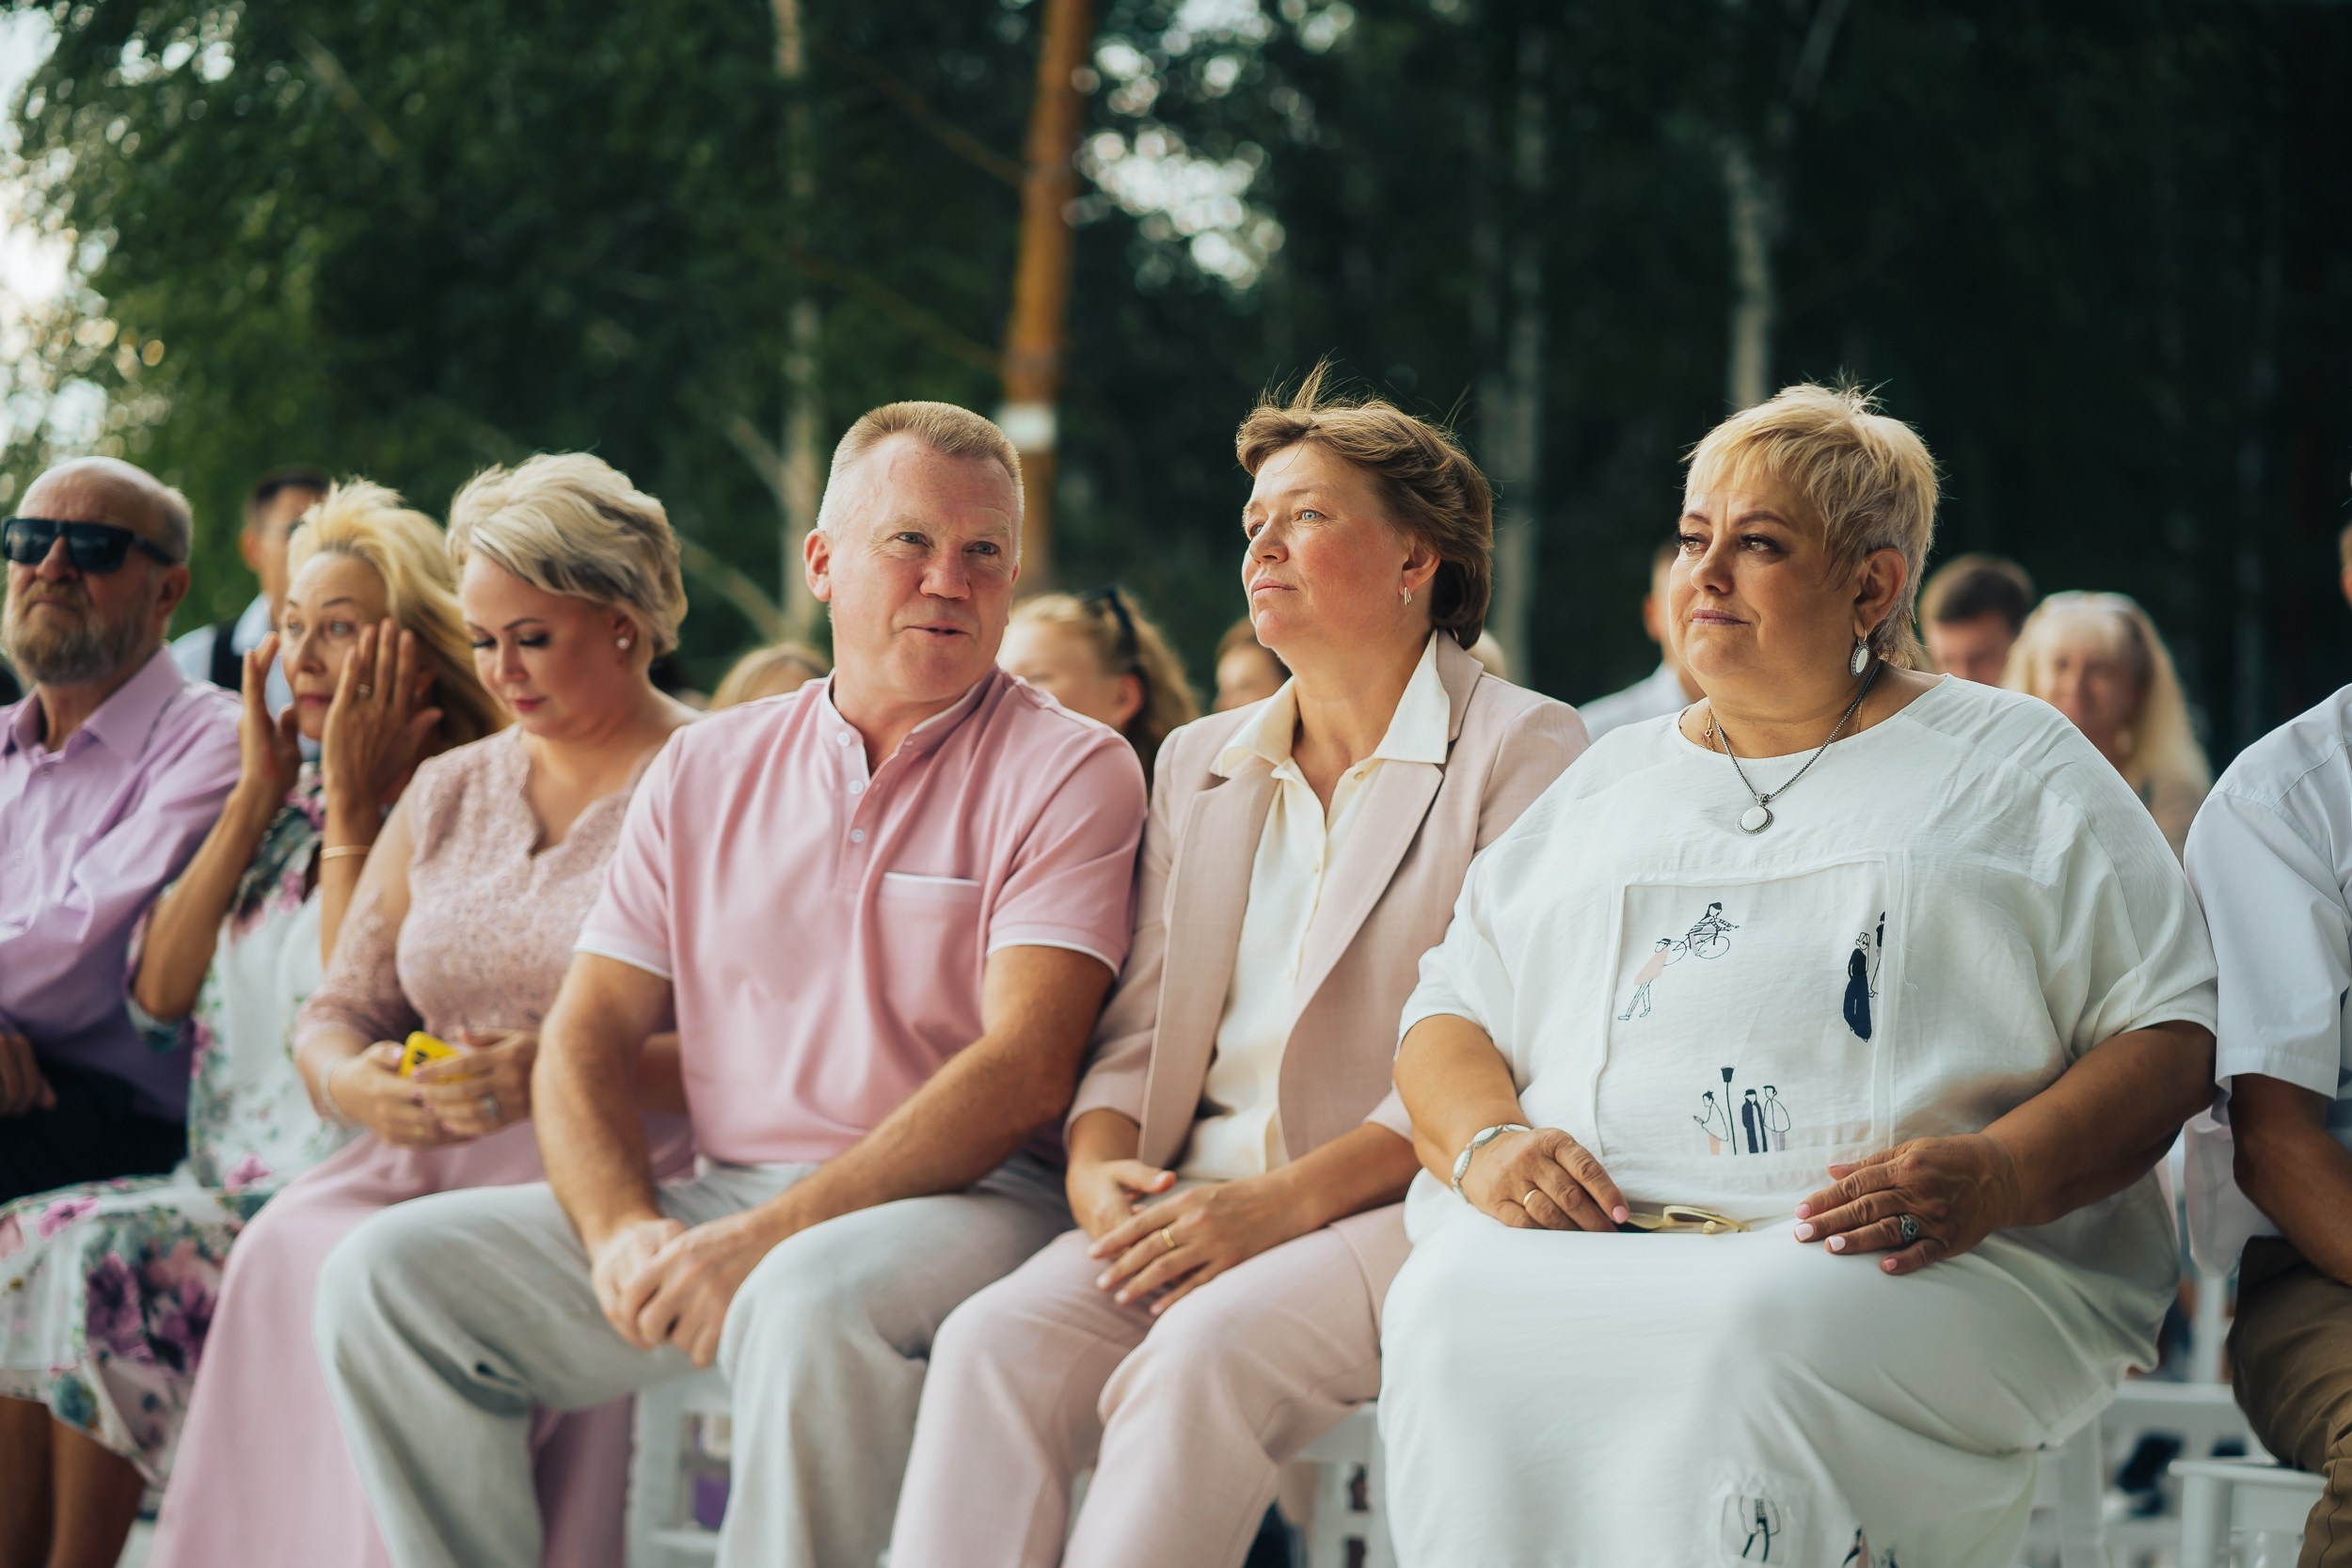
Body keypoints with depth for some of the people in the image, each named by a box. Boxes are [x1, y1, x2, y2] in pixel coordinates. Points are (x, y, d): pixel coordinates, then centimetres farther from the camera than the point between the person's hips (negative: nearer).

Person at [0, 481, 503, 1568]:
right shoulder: (287, 812, 17)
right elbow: (158, 995, 6)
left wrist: (354, 813, -12)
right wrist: (259, 795, 5)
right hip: (228, 1183, 7)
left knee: (104, 1257, -26)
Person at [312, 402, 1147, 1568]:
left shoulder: (1066, 772, 0)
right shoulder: (710, 770, 15)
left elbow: (1027, 1068, -13)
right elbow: (588, 1036, 12)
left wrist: (767, 1238, -20)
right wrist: (625, 1232, -10)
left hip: (963, 1201, -5)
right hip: (716, 1201, 5)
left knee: (806, 1299, -38)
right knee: (389, 1271, -11)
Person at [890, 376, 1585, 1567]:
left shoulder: (1522, 752, 1)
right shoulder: (1198, 765, 23)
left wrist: (1280, 1203, -18)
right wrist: (1098, 1165, -4)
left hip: (1400, 1206, -5)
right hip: (1192, 1199, 5)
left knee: (1201, 1358, -34)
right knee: (992, 1342, -24)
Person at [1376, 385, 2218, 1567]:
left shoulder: (2016, 767, 15)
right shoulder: (1610, 783, 28)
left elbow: (2171, 1033, 6)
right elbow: (1448, 1013, 23)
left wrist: (1998, 1175, -13)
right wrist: (1487, 1141, -3)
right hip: (1583, 1233, 3)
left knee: (1749, 1337, -38)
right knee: (1452, 1308, -31)